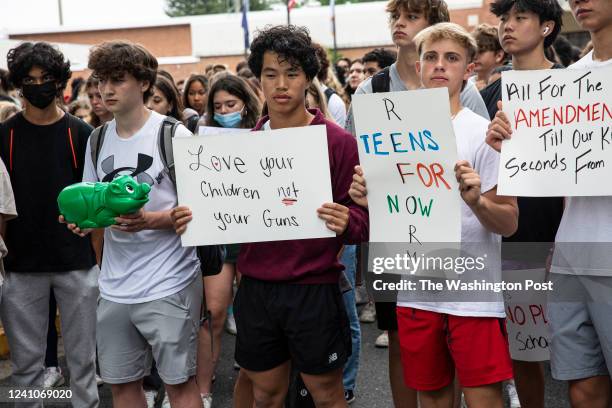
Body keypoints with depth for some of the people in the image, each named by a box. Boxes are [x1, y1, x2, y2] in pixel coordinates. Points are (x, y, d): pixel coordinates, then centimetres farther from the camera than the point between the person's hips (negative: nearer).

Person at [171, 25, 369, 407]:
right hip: (256, 290, 4)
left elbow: (364, 218, -7)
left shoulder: (338, 142, -7)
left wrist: (346, 222, -29)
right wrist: (197, 220, -7)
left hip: (314, 291, -4)